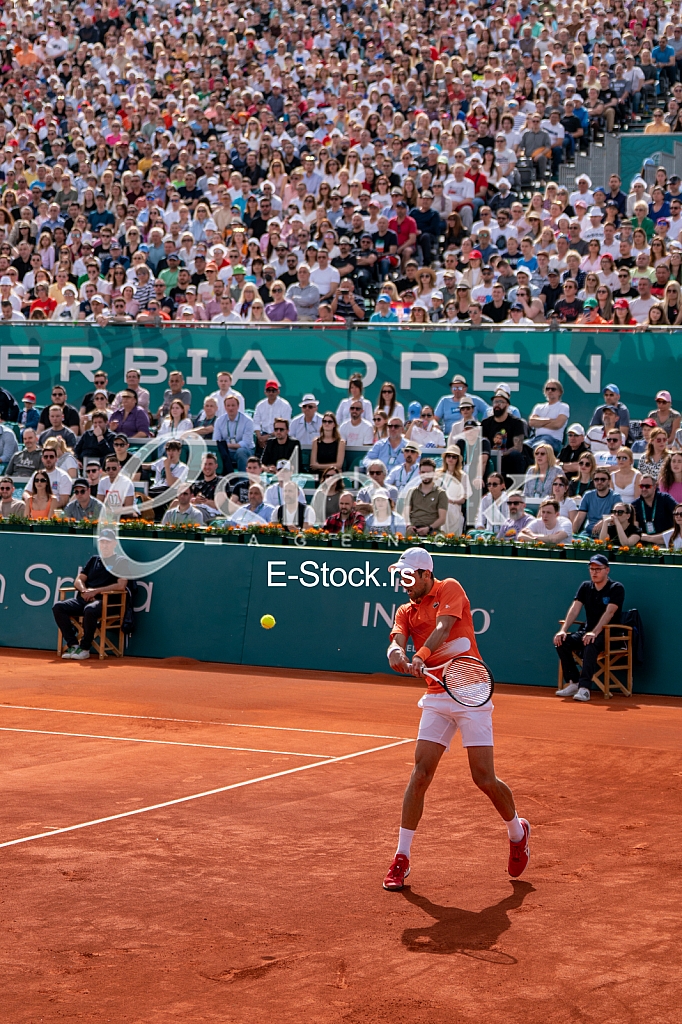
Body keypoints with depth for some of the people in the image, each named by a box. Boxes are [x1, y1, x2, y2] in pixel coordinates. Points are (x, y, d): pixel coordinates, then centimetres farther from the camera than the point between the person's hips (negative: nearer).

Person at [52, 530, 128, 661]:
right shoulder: (93, 560, 23)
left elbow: (121, 586, -8)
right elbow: (78, 580, 19)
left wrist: (96, 591, -12)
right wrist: (84, 590, -5)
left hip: (104, 601, -6)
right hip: (83, 599, 6)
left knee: (90, 610, -40)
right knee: (58, 607, -19)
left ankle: (85, 649, -25)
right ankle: (73, 644, -18)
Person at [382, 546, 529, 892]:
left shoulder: (449, 589, -1)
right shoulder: (406, 611, 14)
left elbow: (443, 627, -19)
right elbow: (396, 642, -4)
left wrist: (421, 656, -36)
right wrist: (396, 654, -29)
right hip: (436, 699, 5)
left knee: (485, 779, -5)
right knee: (420, 775, -6)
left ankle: (517, 831, 23)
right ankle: (402, 857, 0)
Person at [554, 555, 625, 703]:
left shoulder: (616, 589, -8)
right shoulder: (585, 587, 10)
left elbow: (609, 613, -21)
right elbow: (575, 609, 0)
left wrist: (595, 632, -34)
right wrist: (563, 629, -17)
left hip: (609, 634, -6)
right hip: (587, 631, 6)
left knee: (591, 644, -38)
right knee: (562, 641, -20)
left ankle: (584, 688, -43)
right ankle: (573, 683, -13)